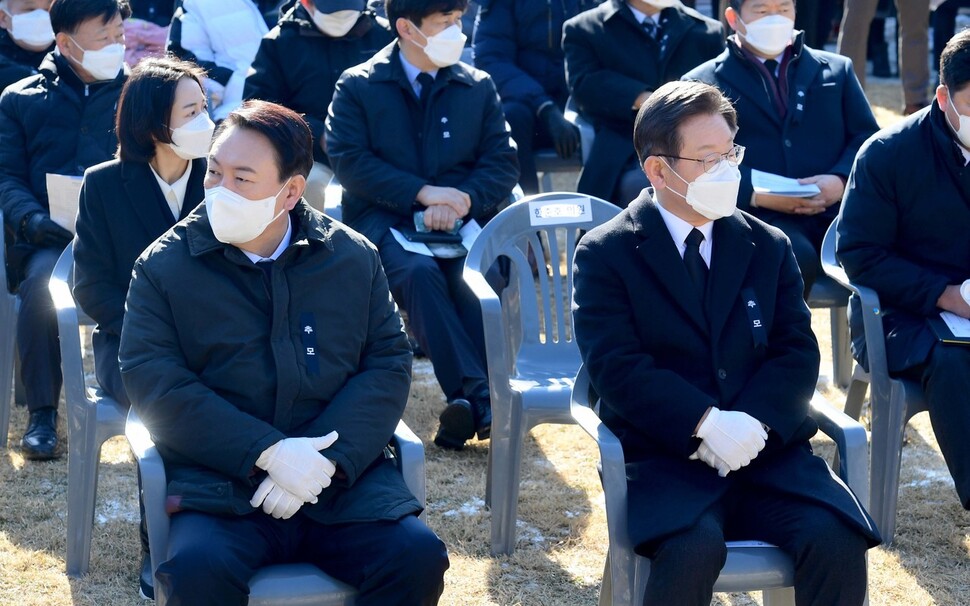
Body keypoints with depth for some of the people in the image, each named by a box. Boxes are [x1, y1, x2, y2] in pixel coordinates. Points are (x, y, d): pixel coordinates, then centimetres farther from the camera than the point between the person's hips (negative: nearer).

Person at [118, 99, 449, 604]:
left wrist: (328, 459, -12)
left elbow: (388, 363, 5)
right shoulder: (163, 267, 4)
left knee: (418, 558, -22)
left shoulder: (354, 258, 10)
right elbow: (153, 383, -5)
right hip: (220, 480, -2)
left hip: (342, 475, 3)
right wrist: (267, 453, -15)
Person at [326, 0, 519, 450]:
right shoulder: (357, 86, 6)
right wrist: (423, 193, -14)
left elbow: (503, 163, 8)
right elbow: (348, 160, -4)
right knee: (419, 271, -35)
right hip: (384, 219, -2)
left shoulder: (478, 87, 14)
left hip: (463, 220, 2)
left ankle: (471, 404, -40)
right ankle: (481, 397, -45)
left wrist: (462, 199, -12)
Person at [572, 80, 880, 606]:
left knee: (837, 539, -25)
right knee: (693, 548, -35)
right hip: (664, 457, -3)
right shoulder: (605, 255, 3)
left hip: (768, 452, 3)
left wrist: (753, 421, -14)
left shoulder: (768, 247, 15)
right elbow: (617, 367, -8)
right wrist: (706, 424, -21)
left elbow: (797, 353, 6)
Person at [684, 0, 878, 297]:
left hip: (836, 211, 3)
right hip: (758, 218, -2)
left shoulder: (837, 69, 23)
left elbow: (868, 138, 15)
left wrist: (842, 180, -7)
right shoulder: (703, 83, 12)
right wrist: (757, 194, -14)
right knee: (794, 258, -36)